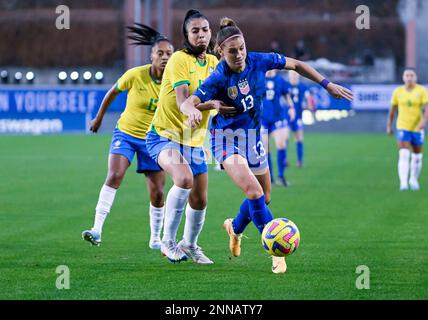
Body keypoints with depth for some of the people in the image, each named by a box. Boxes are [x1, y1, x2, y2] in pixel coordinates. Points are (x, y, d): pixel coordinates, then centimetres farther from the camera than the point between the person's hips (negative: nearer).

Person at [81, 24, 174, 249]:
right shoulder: (135, 75, -14)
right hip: (126, 132, -2)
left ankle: (155, 238, 22)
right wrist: (99, 118, 14)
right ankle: (97, 230, -27)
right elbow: (112, 92, 4)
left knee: (157, 193, 0)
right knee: (114, 176, -24)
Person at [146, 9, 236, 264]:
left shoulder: (213, 62, 7)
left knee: (200, 200, 9)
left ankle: (190, 244, 37)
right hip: (165, 136, -7)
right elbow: (184, 104, -27)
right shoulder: (180, 60, -15)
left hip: (194, 142, 7)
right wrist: (213, 104, -44)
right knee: (185, 179, -32)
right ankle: (168, 241, -17)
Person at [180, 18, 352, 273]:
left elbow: (296, 65, 3)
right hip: (228, 139, -6)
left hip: (253, 136, 6)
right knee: (254, 192, -25)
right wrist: (194, 110, -58)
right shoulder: (219, 79, -24)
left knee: (264, 197, 18)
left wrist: (327, 84, 2)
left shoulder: (258, 61, -13)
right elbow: (187, 103, -34)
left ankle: (235, 228, 48)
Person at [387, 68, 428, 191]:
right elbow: (392, 109, 10)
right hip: (402, 128, 0)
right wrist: (389, 126, 13)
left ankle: (413, 180, 35)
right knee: (403, 155, -16)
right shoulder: (398, 92, 1)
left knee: (417, 157, 13)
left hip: (417, 128, 0)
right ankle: (403, 183, -24)